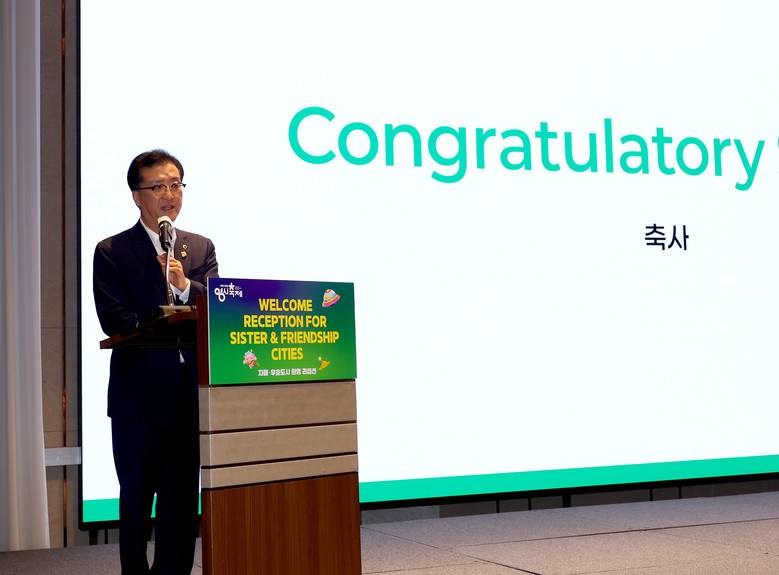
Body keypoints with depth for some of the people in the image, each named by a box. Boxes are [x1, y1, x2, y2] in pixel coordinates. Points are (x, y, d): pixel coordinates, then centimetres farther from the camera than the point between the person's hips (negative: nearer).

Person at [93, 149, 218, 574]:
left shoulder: (202, 249, 14)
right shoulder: (111, 252, 3)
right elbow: (115, 320, -9)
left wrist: (184, 286, -17)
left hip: (190, 392, 3)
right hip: (139, 393, -3)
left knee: (182, 499, 6)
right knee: (136, 496, 7)